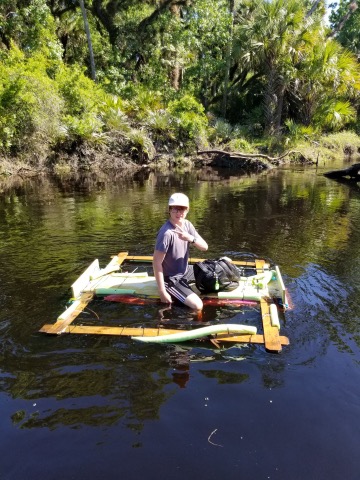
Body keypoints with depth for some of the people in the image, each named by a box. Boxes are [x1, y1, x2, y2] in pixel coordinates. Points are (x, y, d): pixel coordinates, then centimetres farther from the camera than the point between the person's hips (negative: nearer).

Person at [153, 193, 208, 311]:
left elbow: (204, 247, -7)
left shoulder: (187, 224, -4)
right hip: (171, 279, -8)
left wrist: (191, 238, -29)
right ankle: (173, 297, 3)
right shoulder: (166, 233, -28)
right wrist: (162, 292, -25)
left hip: (185, 271, 8)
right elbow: (156, 262, -26)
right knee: (197, 306, -20)